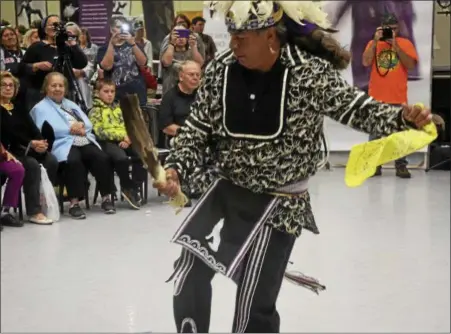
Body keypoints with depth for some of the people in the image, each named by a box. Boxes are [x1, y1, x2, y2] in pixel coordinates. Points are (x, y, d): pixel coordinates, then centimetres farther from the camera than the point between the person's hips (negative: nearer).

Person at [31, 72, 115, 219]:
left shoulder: (71, 105, 30)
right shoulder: (40, 108, 11)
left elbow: (88, 124, 20)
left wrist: (80, 126, -5)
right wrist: (70, 129, -8)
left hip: (84, 141, 5)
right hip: (63, 143, -5)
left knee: (102, 158, -25)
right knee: (74, 161, -38)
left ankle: (106, 197, -16)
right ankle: (74, 203, -32)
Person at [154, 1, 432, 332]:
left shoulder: (311, 73, -18)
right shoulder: (220, 70, -6)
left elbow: (358, 108, -14)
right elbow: (198, 128, 1)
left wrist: (403, 117, -32)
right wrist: (175, 169, -13)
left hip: (279, 203, -4)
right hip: (227, 190, 4)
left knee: (256, 305, 3)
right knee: (190, 273, 4)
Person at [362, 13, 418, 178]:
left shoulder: (405, 43, 5)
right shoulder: (373, 43, 8)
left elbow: (411, 65, -9)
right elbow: (366, 62, -7)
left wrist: (395, 45, -12)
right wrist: (376, 41, -9)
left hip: (398, 98, -1)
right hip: (376, 98, 1)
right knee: (375, 134, 1)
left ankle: (401, 166, 5)